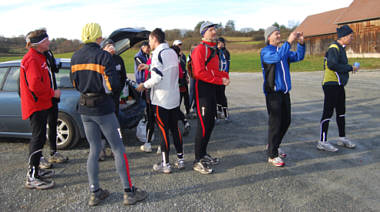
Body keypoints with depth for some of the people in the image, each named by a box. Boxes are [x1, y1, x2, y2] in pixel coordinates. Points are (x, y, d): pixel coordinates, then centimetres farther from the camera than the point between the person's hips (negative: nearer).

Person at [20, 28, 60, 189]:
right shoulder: (32, 59, -17)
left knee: (38, 138, 17)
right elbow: (35, 85, -26)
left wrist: (51, 92, 16)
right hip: (36, 105, -11)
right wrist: (53, 93, -15)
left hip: (41, 104, 11)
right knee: (38, 139, -8)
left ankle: (35, 170, 29)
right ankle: (32, 178, -3)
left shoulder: (39, 57, 16)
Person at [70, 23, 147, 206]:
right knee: (118, 149, 4)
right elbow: (113, 85, -18)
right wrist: (103, 86, 3)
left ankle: (94, 193, 18)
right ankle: (129, 192, 9)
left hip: (84, 109, 6)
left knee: (94, 149, 15)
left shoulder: (75, 57, 5)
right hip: (103, 108, -6)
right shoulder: (104, 56, -14)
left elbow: (75, 84, 12)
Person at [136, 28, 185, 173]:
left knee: (164, 130, -1)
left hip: (162, 99, -7)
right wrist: (148, 67, 25)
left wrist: (144, 85, -6)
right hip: (175, 97, 8)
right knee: (175, 128, 15)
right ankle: (180, 160, 21)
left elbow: (157, 77, -22)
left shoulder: (158, 53, -14)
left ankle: (165, 164, 7)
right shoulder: (172, 52, 11)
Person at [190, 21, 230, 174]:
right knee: (203, 125, -8)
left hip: (212, 89, 10)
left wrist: (224, 76, 3)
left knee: (210, 123, 15)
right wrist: (220, 81, -19)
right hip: (203, 89, -10)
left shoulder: (212, 50, 19)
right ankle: (198, 161, 1)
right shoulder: (200, 49, -12)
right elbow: (200, 72, -22)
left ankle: (203, 154, 28)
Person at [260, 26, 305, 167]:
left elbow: (298, 57, 8)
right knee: (275, 123, -6)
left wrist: (300, 43, -5)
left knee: (286, 121, 14)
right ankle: (272, 155, 3)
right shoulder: (265, 52, -6)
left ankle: (272, 145, 32)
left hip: (285, 92, 8)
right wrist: (289, 42, -25)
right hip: (273, 93, -8)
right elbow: (277, 57, -26)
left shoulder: (283, 50, 17)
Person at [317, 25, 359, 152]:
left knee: (341, 112, 17)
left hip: (339, 86, 10)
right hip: (331, 85, -10)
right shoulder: (334, 48, -14)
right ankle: (322, 142, 0)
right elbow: (332, 65, -27)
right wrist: (350, 68, -19)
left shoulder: (341, 48, 16)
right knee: (328, 113, -6)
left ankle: (342, 138, 29)